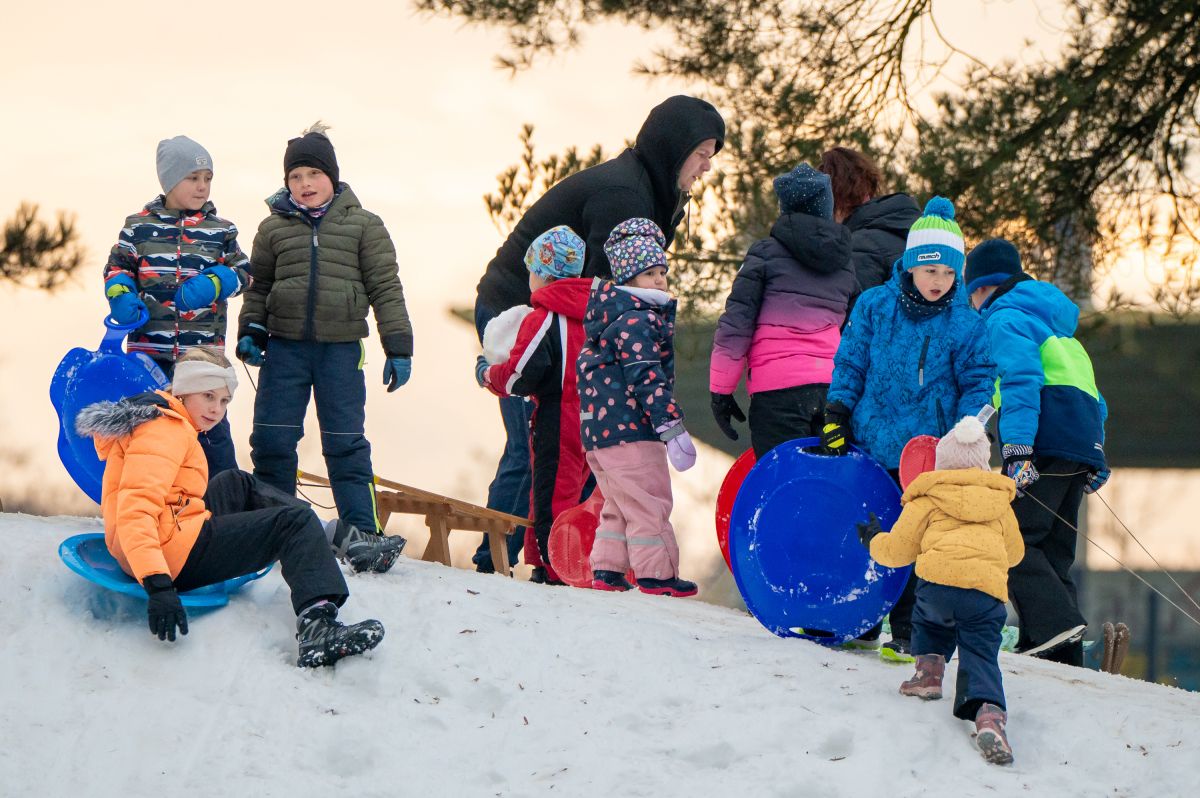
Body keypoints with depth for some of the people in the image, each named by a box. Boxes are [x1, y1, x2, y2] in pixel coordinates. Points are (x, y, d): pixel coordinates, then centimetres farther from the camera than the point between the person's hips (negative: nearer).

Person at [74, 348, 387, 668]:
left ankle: (331, 540, 23)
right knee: (295, 523, -8)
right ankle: (318, 624, -28)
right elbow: (134, 512, -29)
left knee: (239, 485, 29)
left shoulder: (155, 419, 18)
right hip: (174, 555, -11)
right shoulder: (165, 430, -16)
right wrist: (158, 586, -39)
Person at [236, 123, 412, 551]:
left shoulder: (364, 226, 2)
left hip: (341, 349, -2)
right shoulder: (274, 228, 8)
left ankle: (362, 531, 1)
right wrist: (250, 330, 2)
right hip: (284, 346, 2)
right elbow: (259, 286, 16)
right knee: (272, 440, 1)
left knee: (346, 444, -1)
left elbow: (385, 289, 2)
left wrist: (398, 347, -2)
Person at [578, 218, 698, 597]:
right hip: (629, 429, -10)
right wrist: (672, 426, -24)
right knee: (649, 502, -4)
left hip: (598, 427, 10)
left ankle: (606, 568, 18)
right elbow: (646, 377, -22)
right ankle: (655, 573, -1)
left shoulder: (612, 316, 17)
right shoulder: (638, 320, -15)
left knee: (619, 503, 18)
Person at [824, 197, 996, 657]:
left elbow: (977, 385, 1)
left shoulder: (966, 326, -4)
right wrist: (837, 410, -2)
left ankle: (906, 631, 5)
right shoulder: (874, 307, 0)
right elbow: (850, 363, 6)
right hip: (869, 445, 2)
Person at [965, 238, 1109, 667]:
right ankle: (1064, 653, 2)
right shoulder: (1054, 323, 30)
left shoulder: (1005, 318, 1)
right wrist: (1095, 456, 29)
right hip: (1082, 447, 9)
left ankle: (1054, 623, -28)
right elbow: (1093, 396, 30)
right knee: (1052, 552, 9)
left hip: (1046, 442, -9)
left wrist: (1017, 450, -22)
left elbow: (1021, 382, -15)